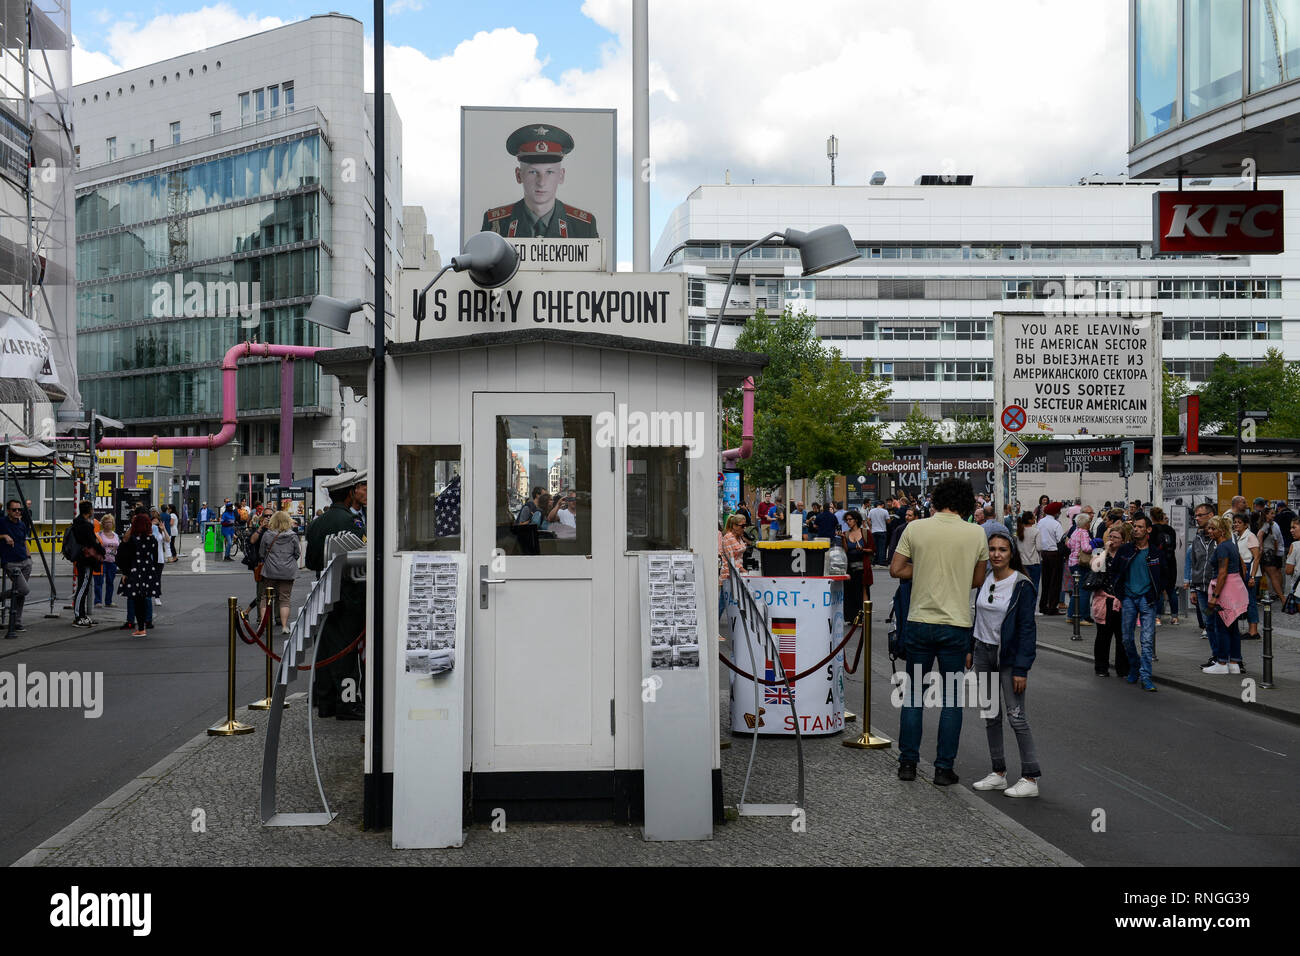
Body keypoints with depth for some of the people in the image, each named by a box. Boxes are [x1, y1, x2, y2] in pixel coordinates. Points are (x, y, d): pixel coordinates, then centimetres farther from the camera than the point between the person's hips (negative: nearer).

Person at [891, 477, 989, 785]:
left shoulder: (915, 528, -4)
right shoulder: (976, 534, -3)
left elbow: (895, 569, -2)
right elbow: (978, 580, 7)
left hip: (920, 621, 1)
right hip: (956, 625, -1)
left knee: (913, 693, 12)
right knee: (952, 698, 8)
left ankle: (908, 763, 16)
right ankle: (944, 768, 11)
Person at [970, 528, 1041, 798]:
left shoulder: (1022, 585, -13)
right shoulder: (985, 579, 6)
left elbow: (1027, 628, -14)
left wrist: (1022, 669, -17)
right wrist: (971, 649, 15)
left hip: (1009, 656, -6)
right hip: (984, 653, 6)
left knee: (1015, 716, -7)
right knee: (991, 715, 10)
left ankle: (1030, 778, 1)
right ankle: (998, 773, 19)